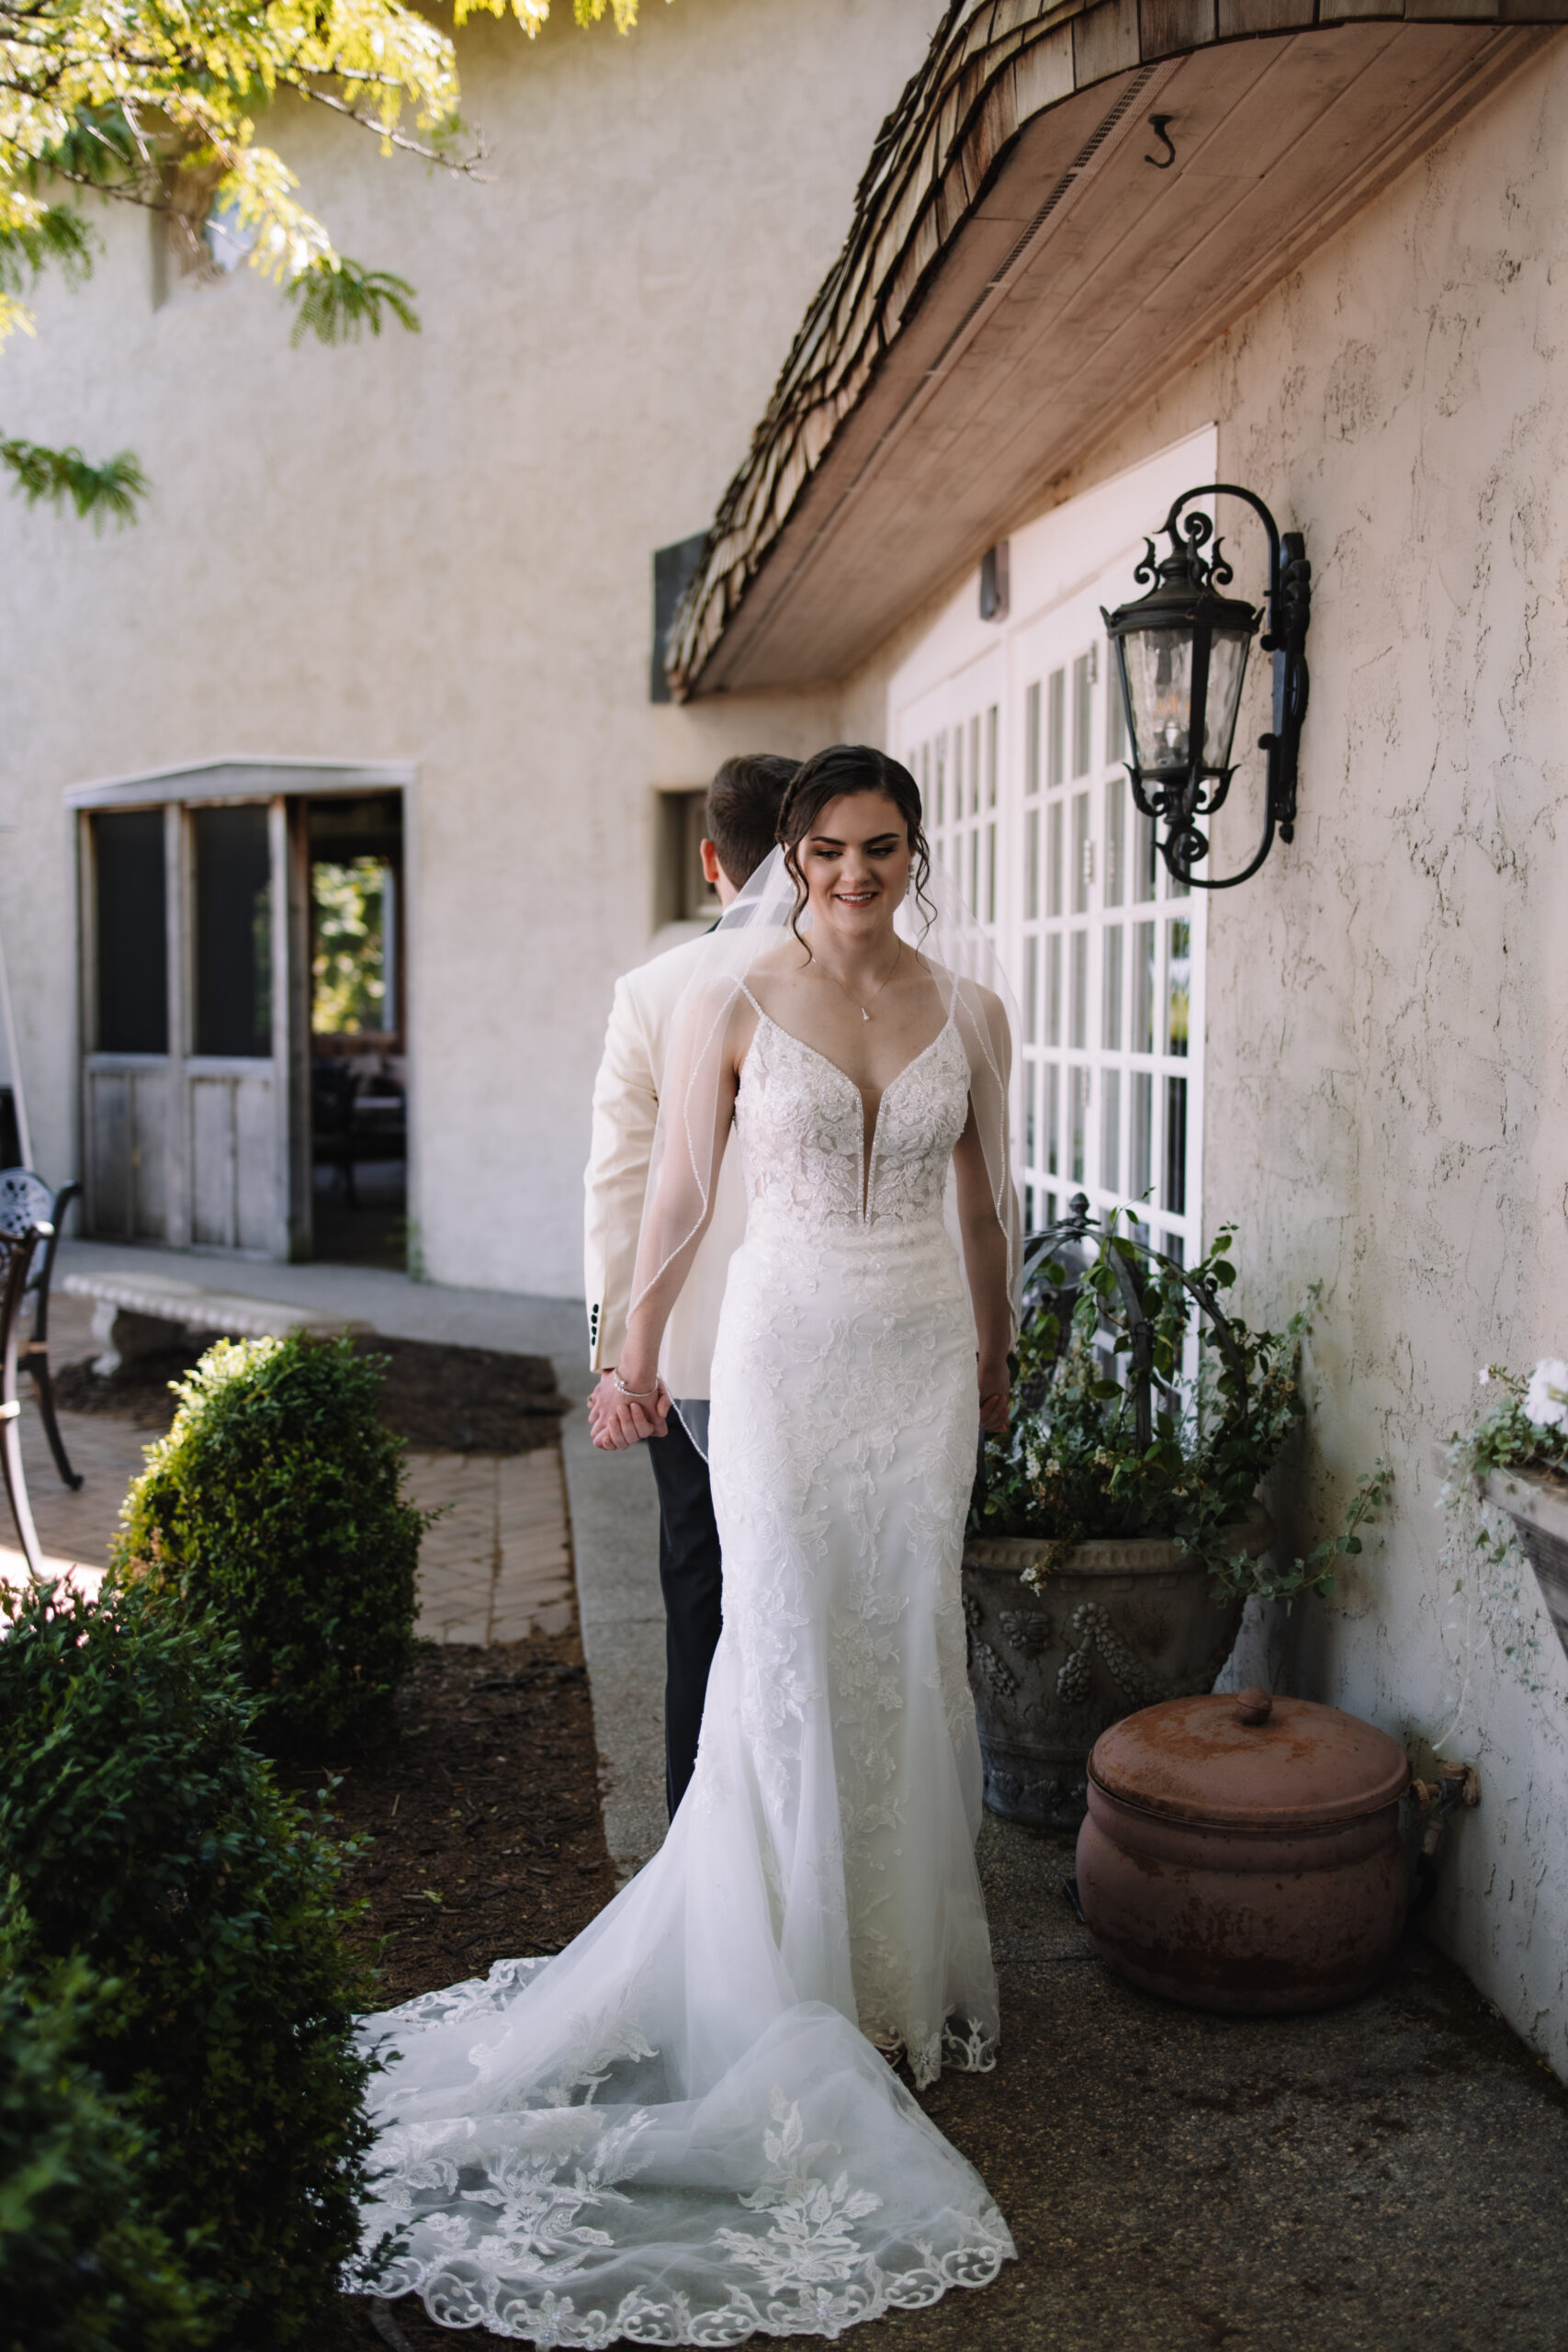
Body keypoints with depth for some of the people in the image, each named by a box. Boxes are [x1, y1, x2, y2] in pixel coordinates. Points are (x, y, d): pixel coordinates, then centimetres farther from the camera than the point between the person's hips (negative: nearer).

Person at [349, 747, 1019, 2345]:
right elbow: (679, 1191, 1)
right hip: (788, 1345, -2)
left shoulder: (969, 1010, 4)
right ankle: (794, 1989, 13)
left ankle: (904, 1961, 25)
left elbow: (983, 1205, 13)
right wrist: (636, 1354, 5)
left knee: (910, 1645, 8)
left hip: (920, 1356, 3)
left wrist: (992, 1359, 20)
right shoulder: (730, 999, -4)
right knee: (788, 1647, -2)